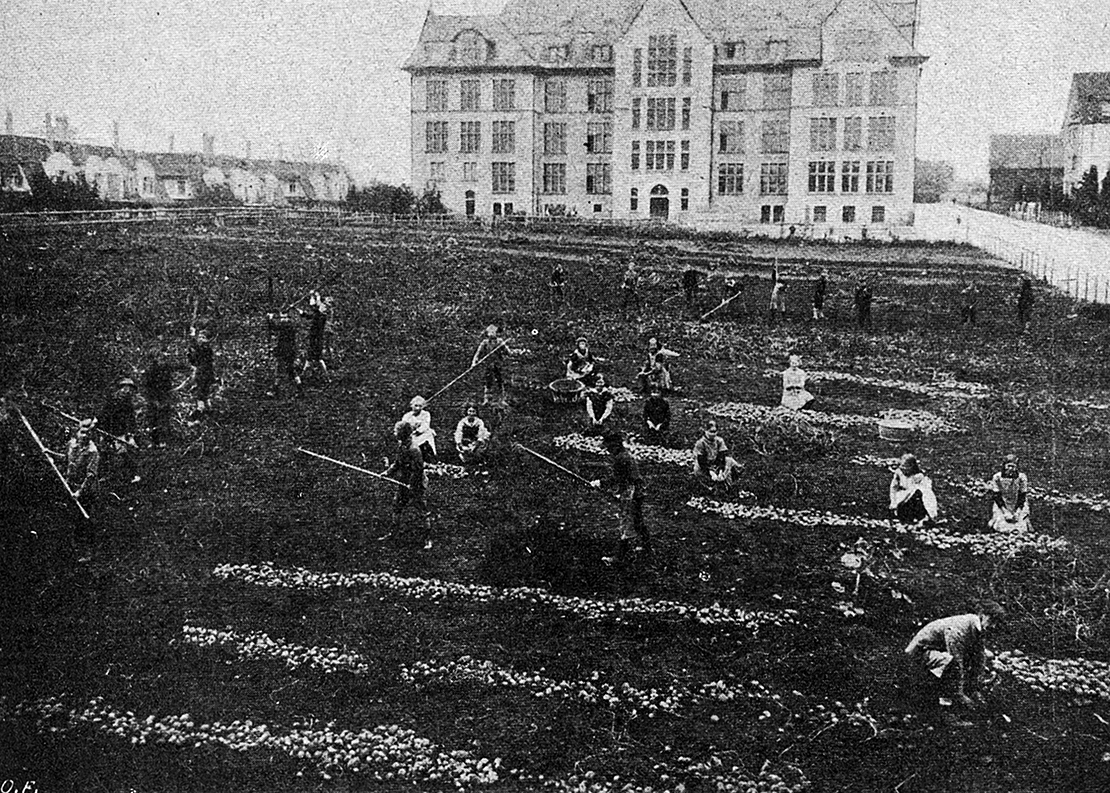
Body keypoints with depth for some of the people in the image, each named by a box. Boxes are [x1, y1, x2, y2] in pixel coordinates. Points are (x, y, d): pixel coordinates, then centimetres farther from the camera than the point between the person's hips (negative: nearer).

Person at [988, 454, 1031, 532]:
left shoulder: (1021, 477, -9)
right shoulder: (997, 477, -10)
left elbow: (1022, 497, -6)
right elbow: (996, 496, -8)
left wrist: (1017, 513, -15)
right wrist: (1005, 512, -16)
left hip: (1018, 507, 0)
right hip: (1001, 507, 0)